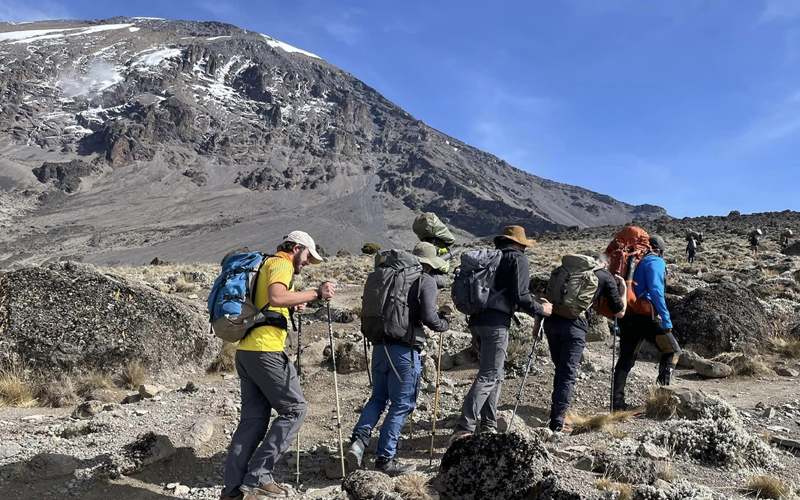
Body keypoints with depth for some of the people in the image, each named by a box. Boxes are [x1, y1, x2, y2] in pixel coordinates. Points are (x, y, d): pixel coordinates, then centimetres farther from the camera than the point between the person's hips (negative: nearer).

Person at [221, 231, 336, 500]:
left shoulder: (266, 265, 25)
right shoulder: (281, 264, -5)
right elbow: (276, 298, -25)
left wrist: (291, 308, 17)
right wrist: (316, 293, -19)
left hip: (245, 351, 10)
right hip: (265, 350, -10)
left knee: (254, 417, 9)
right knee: (294, 409, -2)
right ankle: (258, 477, -3)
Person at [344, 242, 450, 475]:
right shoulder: (426, 281, -4)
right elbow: (429, 318, -13)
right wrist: (445, 323, 7)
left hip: (380, 346, 6)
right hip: (405, 350, -6)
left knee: (378, 397, 19)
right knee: (401, 404, 6)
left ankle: (359, 439, 1)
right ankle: (385, 458, 11)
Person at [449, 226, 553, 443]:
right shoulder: (518, 259, -1)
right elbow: (520, 295, -10)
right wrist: (540, 309, 4)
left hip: (476, 320, 8)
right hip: (496, 323, -7)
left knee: (495, 375, 17)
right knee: (488, 376, -6)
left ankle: (488, 427, 19)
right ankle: (464, 428, -11)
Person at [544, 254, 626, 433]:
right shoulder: (607, 277, 12)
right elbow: (620, 312, 21)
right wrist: (623, 288, 33)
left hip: (552, 321, 4)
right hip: (574, 325, -4)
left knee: (560, 369, 20)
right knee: (568, 373, 2)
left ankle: (556, 410, 27)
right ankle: (557, 423, 2)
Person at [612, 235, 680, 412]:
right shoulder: (656, 262, -1)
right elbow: (655, 291, -15)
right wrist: (666, 319, -16)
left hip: (626, 317, 8)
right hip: (646, 316, -7)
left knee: (626, 360, 10)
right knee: (672, 350, 7)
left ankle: (617, 402, 10)